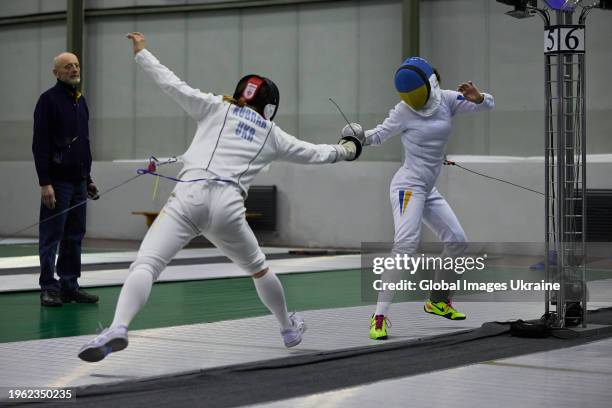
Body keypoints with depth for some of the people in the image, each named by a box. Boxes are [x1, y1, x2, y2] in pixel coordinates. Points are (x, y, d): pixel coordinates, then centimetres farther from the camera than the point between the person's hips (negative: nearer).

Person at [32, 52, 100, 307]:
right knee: (51, 236, -3)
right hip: (58, 180, -7)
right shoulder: (49, 99, -8)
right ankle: (48, 288, 3)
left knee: (75, 236, 8)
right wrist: (44, 182, -18)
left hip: (79, 180, 7)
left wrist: (88, 178, 18)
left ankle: (69, 286, 14)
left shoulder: (80, 100, 15)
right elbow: (40, 144, -12)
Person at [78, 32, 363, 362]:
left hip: (189, 198, -2)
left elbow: (172, 85, 12)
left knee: (145, 266, -14)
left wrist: (141, 53, 24)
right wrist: (346, 150, 55)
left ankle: (118, 329, -41)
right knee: (257, 268, 30)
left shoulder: (217, 107, 19)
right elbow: (313, 154, 35)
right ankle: (288, 329, 45)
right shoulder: (271, 133, 24)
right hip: (227, 208, 2)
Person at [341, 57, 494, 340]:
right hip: (408, 186, -7)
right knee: (406, 244, -27)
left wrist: (477, 97, -22)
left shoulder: (446, 99, 0)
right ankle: (380, 316, -28)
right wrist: (357, 135, -23)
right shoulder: (404, 111, -11)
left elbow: (488, 105, 1)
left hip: (428, 190, 7)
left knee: (457, 242, 13)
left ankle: (437, 301, 32)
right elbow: (377, 136, -2)